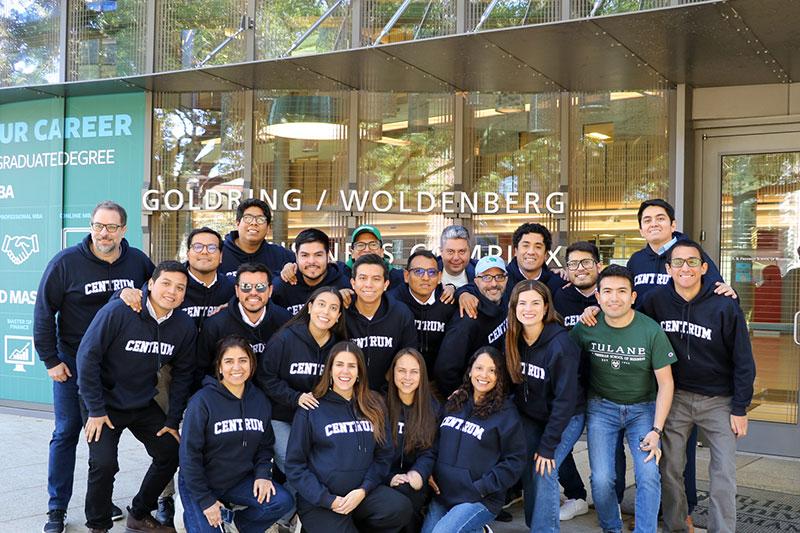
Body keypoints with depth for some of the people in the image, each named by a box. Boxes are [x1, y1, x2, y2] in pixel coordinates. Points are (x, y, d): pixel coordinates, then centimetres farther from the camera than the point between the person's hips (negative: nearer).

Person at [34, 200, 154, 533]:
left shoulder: (138, 262, -3)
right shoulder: (66, 262, -11)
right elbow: (44, 312, -7)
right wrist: (50, 360, -8)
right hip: (73, 362, -2)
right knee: (66, 434, 3)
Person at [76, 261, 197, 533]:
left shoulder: (185, 326, -9)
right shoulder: (117, 312, -24)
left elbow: (182, 375, 2)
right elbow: (87, 357, -19)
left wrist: (173, 421, 2)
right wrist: (95, 410, -16)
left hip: (144, 405, 5)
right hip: (106, 403, -5)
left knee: (171, 454, 7)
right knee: (104, 463, -19)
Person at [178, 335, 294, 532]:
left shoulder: (260, 400, -1)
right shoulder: (203, 401, -18)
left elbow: (265, 445, 9)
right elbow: (189, 454, -17)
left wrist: (262, 474, -10)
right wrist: (205, 501, -15)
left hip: (240, 480, 4)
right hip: (200, 482, -4)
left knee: (282, 501, -17)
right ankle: (192, 515, 19)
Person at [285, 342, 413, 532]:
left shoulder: (374, 406, 10)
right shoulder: (311, 409, -1)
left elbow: (383, 456, 7)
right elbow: (295, 464, -2)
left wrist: (363, 490, -9)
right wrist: (328, 500, -10)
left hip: (361, 493, 4)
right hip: (319, 500, -3)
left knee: (401, 508, -23)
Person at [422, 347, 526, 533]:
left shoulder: (506, 413, -4)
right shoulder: (453, 403, 10)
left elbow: (514, 462, -7)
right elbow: (436, 443, 18)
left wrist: (480, 488, -13)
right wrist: (431, 475, 3)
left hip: (480, 500, -5)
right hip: (442, 494, 6)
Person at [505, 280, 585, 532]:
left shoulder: (561, 344, -25)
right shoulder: (512, 339, -8)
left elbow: (565, 399, -22)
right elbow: (511, 381, 3)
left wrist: (547, 446, -20)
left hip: (566, 417, -5)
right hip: (530, 416, 5)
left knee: (544, 471, -16)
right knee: (528, 470, -3)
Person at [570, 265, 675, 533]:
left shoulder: (651, 331, -15)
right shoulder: (585, 328, -12)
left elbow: (665, 383, -8)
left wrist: (656, 430, -13)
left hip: (643, 408, 0)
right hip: (601, 407, 0)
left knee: (649, 476, -16)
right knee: (601, 479, -9)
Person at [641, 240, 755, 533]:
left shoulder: (725, 306, -13)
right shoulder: (656, 301, -6)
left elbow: (743, 360, -7)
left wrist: (740, 408, -6)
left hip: (718, 400, -2)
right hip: (675, 397, 2)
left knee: (723, 475, -2)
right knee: (669, 470, 6)